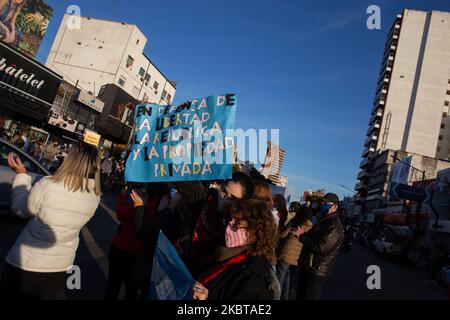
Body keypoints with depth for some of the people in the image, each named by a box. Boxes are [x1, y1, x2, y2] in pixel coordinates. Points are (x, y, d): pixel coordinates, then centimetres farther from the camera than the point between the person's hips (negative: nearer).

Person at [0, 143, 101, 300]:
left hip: (26, 263, -4)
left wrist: (21, 174, 4)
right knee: (43, 296, 25)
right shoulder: (95, 196, -12)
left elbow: (20, 209, -6)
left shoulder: (47, 185, -25)